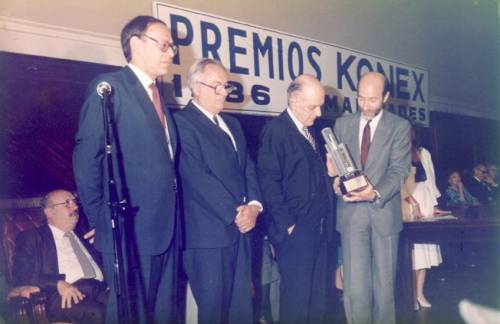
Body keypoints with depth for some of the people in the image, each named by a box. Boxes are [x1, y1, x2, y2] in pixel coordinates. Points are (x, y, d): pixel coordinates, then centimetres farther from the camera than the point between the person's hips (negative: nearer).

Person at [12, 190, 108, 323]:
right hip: (65, 295, -3)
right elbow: (21, 275, 0)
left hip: (101, 288, 4)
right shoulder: (31, 238, 14)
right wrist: (59, 283, -15)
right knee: (97, 313, -36)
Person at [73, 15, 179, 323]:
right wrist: (102, 220, -10)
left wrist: (173, 221, 7)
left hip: (166, 229, 7)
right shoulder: (110, 86, -6)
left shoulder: (159, 94, 17)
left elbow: (165, 159, 15)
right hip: (130, 231, -7)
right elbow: (86, 157, -12)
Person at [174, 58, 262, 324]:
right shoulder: (182, 122, -8)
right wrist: (234, 213, -14)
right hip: (208, 233, -8)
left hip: (239, 229, 8)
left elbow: (248, 167, 14)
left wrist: (254, 204, -3)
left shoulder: (232, 124, 19)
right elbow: (198, 178, -17)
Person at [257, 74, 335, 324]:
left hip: (317, 226, 8)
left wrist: (329, 172, 4)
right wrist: (287, 224, -15)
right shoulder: (276, 130, -10)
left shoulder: (309, 131, 15)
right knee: (296, 295, 0)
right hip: (294, 229, -8)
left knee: (315, 293, 14)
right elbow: (269, 182, -14)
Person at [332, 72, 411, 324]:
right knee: (355, 286, -1)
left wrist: (377, 194, -24)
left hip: (383, 210, -1)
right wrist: (336, 181, -13)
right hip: (351, 212, 1)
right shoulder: (342, 124, 9)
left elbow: (399, 170, -6)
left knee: (384, 283, 8)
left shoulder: (400, 127, 1)